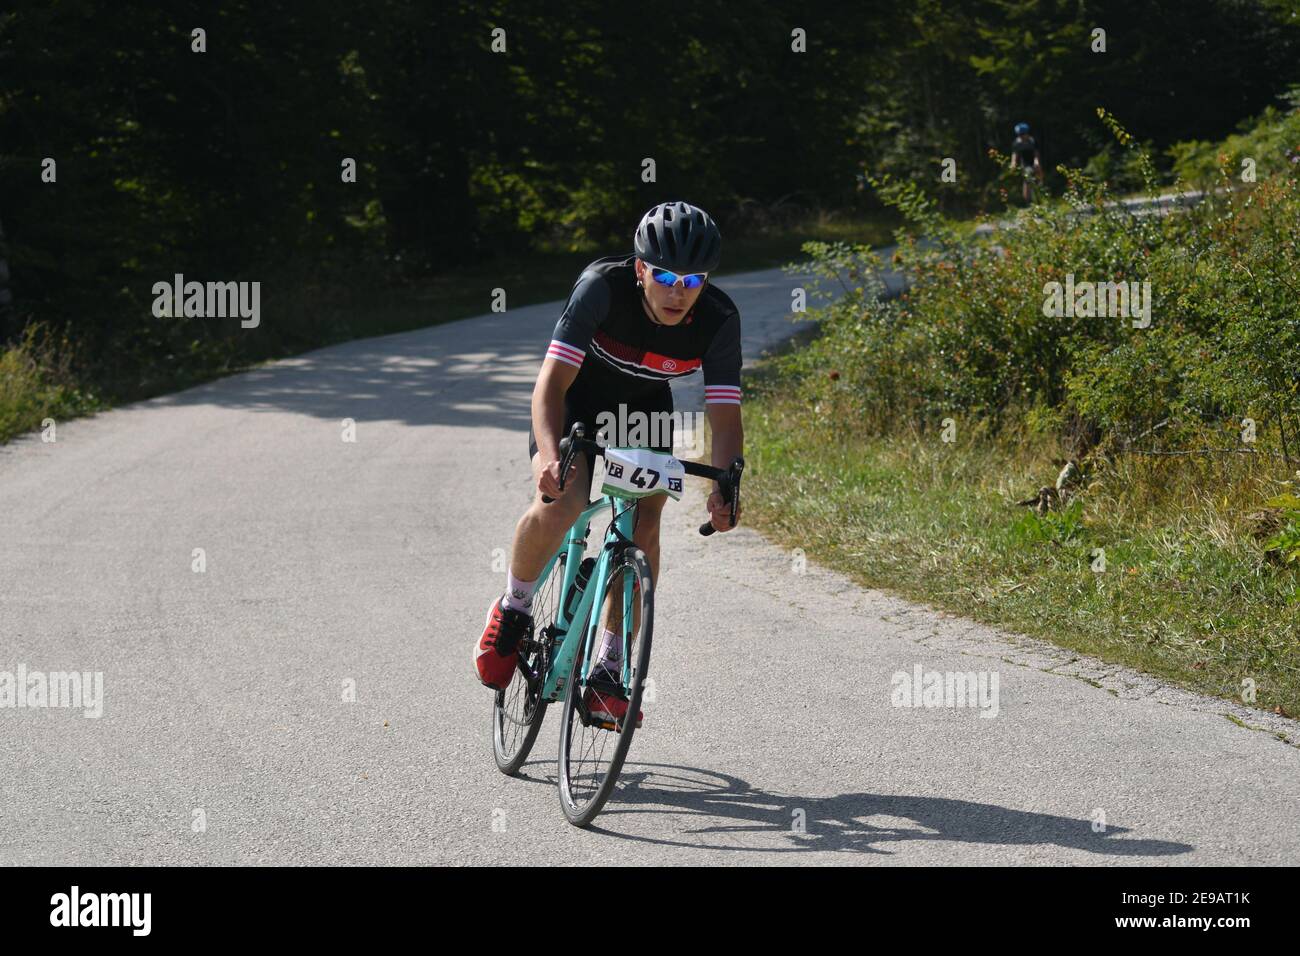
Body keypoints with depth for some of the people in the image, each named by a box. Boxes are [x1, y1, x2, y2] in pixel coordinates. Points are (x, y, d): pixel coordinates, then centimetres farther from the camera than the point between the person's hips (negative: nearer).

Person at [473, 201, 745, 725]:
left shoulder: (719, 319, -26)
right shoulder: (602, 285, -33)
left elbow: (725, 417, -24)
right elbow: (552, 382, -36)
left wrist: (723, 487, -42)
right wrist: (549, 456, -53)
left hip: (644, 407, 3)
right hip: (575, 396, -3)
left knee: (644, 523, -16)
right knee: (561, 500, -28)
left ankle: (609, 671, -1)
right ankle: (512, 609, -1)